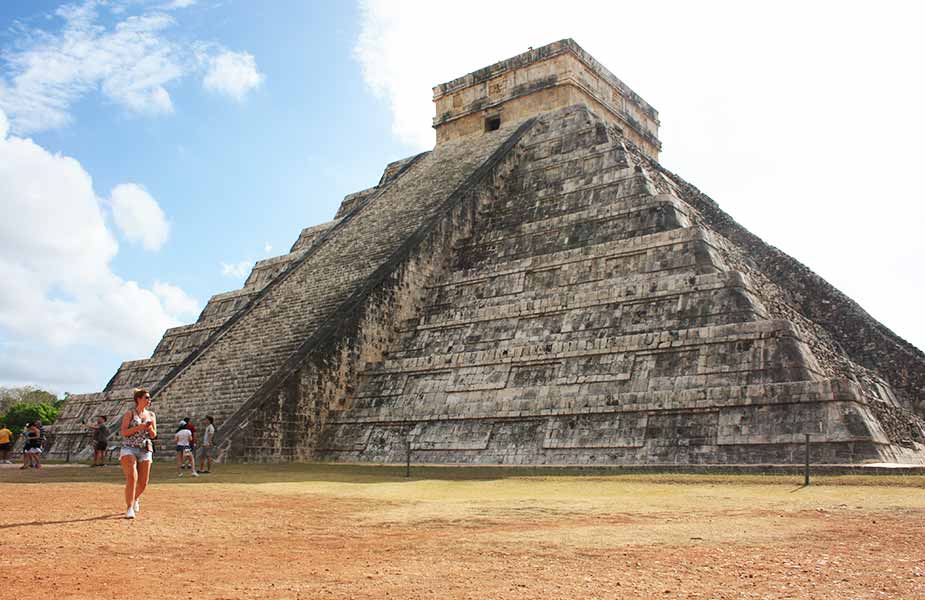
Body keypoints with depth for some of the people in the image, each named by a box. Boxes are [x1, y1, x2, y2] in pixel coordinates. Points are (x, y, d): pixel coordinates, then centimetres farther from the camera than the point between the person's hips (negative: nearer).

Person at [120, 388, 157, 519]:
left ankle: (135, 499, 35)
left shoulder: (151, 415, 11)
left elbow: (153, 435, 10)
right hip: (129, 449, -4)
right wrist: (139, 427, -18)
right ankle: (129, 508, -13)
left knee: (143, 483, 4)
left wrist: (150, 428, -11)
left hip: (145, 450, 4)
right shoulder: (130, 413, 0)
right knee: (132, 477, -20)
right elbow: (124, 432, -9)